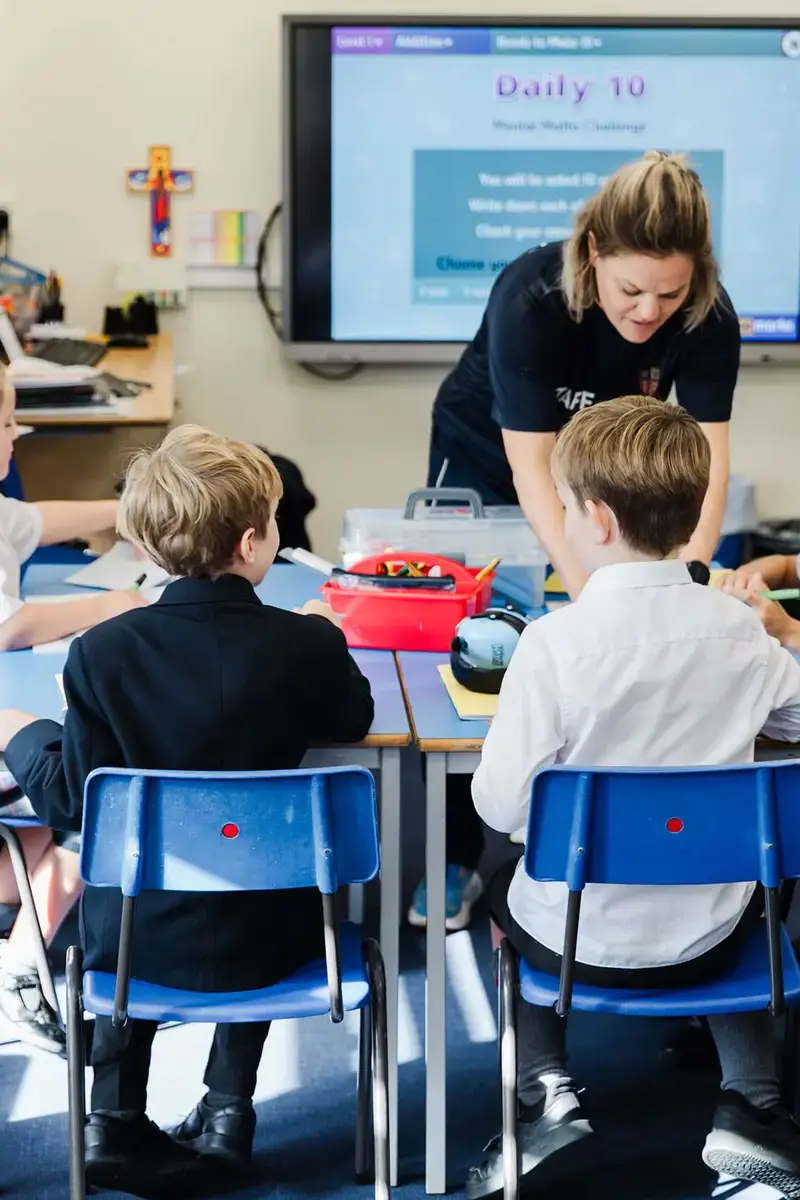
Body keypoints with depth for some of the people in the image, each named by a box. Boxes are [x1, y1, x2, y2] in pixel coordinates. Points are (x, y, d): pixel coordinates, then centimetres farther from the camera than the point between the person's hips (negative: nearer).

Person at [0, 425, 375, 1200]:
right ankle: (228, 1106, 33)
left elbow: (70, 803, -10)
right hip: (268, 938, 1)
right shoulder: (307, 643, -16)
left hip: (139, 940, 0)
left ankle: (116, 1119, 23)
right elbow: (353, 721, 5)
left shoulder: (102, 651, -17)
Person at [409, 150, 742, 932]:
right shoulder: (529, 296, -37)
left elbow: (707, 454, -32)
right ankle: (457, 861, 12)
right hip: (491, 463, -2)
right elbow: (532, 466, -39)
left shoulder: (709, 318, -27)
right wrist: (591, 594, -51)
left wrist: (690, 573, -49)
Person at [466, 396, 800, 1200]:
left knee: (503, 891, 31)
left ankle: (546, 1094, 17)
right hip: (706, 938, 3)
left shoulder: (556, 641, -23)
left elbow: (502, 805, -20)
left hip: (579, 938, -2)